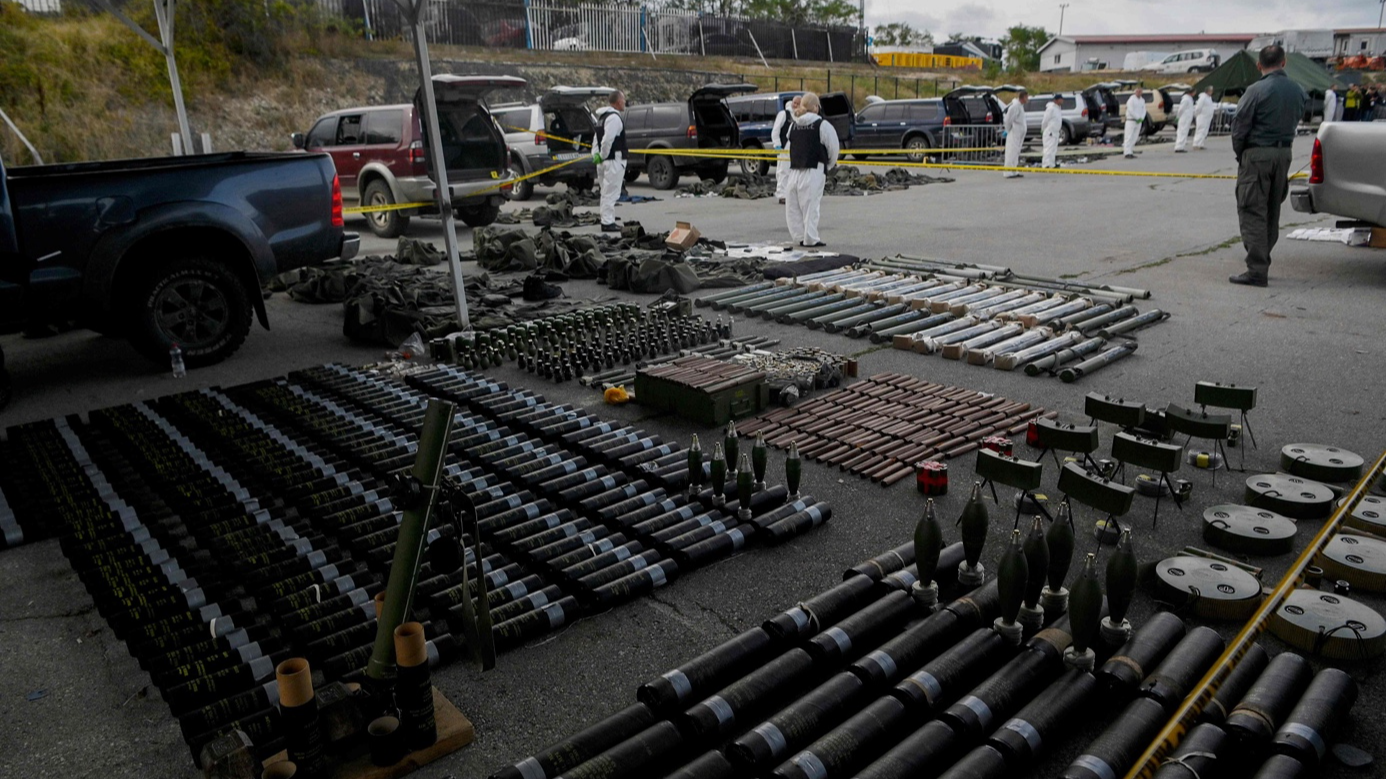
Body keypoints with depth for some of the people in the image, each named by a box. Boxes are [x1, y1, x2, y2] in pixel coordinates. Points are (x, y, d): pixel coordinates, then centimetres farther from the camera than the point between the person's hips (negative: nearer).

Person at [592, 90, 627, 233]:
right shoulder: (614, 117, -15)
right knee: (611, 193, -8)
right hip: (614, 160, -10)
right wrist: (602, 156, -13)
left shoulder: (603, 117, 19)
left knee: (607, 193, 16)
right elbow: (608, 140, -24)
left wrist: (596, 155, 10)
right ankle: (608, 223, -6)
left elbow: (597, 139, 17)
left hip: (606, 161, 10)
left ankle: (608, 220, 22)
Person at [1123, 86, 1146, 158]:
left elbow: (1144, 110, 10)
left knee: (1134, 138, 6)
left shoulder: (1142, 100, 13)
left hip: (1139, 121, 7)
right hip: (1131, 120, -7)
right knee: (1129, 137, -10)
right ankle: (1127, 153, -14)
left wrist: (1141, 118, -8)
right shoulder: (1131, 99, -9)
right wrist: (1138, 118, -15)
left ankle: (1131, 153, 9)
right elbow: (1131, 110, -16)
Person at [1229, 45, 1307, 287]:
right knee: (1272, 212, 15)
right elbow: (1295, 121, 10)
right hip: (1284, 153, 7)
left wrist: (1240, 153, 2)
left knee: (1253, 213, -6)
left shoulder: (1256, 90, -14)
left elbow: (1239, 127, -12)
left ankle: (1257, 270, -10)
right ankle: (1262, 263, 23)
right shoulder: (1298, 92, 6)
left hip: (1256, 154, -7)